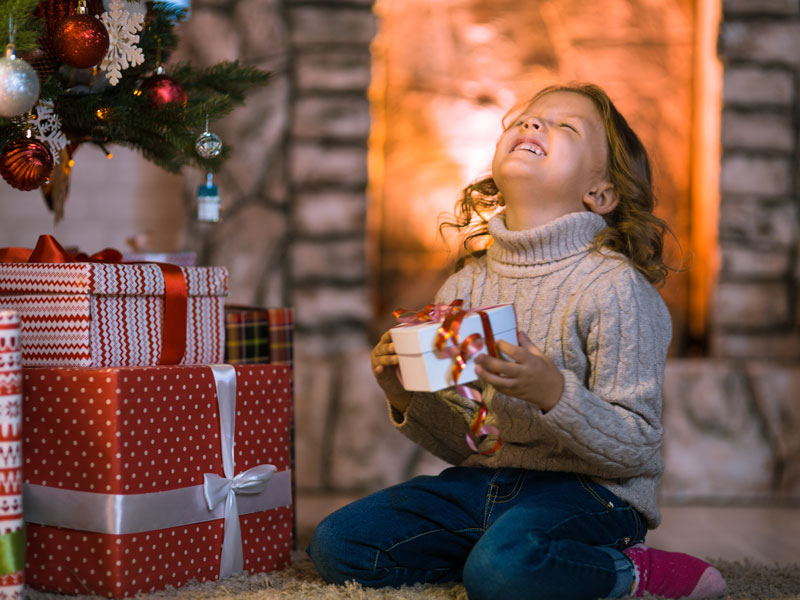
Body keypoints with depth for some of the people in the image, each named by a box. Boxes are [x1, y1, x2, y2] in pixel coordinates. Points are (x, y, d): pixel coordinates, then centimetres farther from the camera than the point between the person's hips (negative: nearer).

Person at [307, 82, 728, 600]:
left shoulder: (614, 288, -12)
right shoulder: (464, 288, 7)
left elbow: (637, 449, -14)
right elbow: (464, 446, 13)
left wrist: (553, 392, -30)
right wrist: (410, 399, -6)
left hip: (589, 490, -6)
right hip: (483, 481, 6)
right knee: (336, 544, -9)